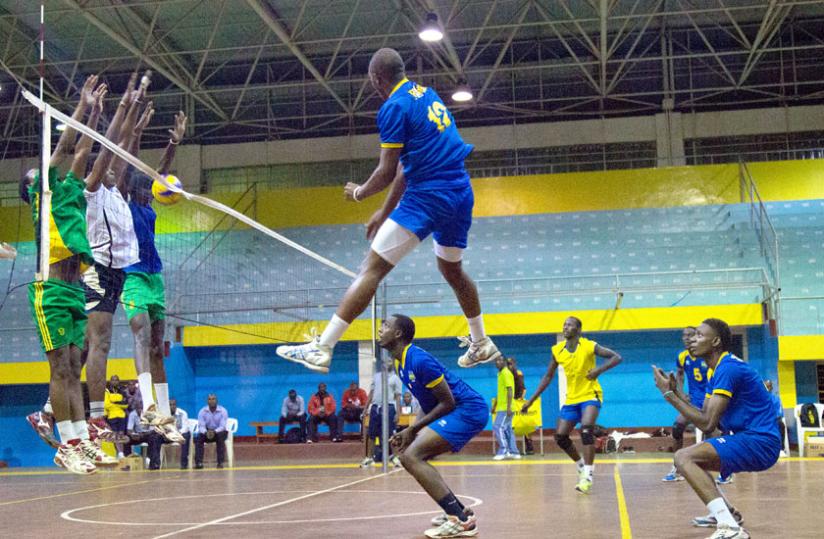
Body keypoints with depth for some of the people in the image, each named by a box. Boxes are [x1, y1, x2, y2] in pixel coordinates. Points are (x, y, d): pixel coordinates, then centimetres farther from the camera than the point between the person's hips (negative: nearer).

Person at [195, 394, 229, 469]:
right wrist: (206, 432, -38)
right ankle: (199, 463, -31)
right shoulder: (202, 411, -8)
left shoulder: (223, 411, -14)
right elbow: (201, 427, -15)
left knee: (221, 436, -36)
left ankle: (220, 462, -33)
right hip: (206, 432, 2)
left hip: (219, 432, -2)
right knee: (199, 437, -29)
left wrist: (214, 432, -41)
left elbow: (222, 426, -22)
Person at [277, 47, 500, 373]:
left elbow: (387, 172, -11)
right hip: (461, 194, 9)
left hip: (427, 198, -9)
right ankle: (481, 345, 41)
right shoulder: (427, 94, 18)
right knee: (452, 270, 27)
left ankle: (321, 349, -16)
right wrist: (386, 211, 23)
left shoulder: (394, 107, -9)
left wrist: (359, 193, 9)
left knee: (372, 269, -11)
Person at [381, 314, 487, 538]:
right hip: (457, 411, 10)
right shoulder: (401, 364, 11)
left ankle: (462, 520, -22)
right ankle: (459, 511, 17)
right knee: (413, 456, 15)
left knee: (410, 456, -19)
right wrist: (410, 432, 4)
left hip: (469, 410, -10)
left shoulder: (419, 360, -20)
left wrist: (413, 429, -14)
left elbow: (448, 402, -19)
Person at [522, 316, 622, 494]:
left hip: (590, 395, -5)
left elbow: (616, 357, -13)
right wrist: (531, 400, 7)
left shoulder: (589, 346, -13)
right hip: (571, 398, 6)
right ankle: (582, 465, 25)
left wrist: (599, 370, -30)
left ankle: (588, 475, -24)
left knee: (586, 429, -27)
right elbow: (548, 376, 9)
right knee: (560, 437, 1)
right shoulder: (557, 351, 0)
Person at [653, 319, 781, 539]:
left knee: (684, 457, -25)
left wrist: (668, 395, -16)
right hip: (748, 439, 11)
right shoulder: (716, 372, 15)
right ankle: (726, 512, 32)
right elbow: (705, 419, 12)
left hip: (759, 442, -11)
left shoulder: (728, 368, -16)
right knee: (690, 458, 25)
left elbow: (707, 423, -21)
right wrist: (677, 392, 3)